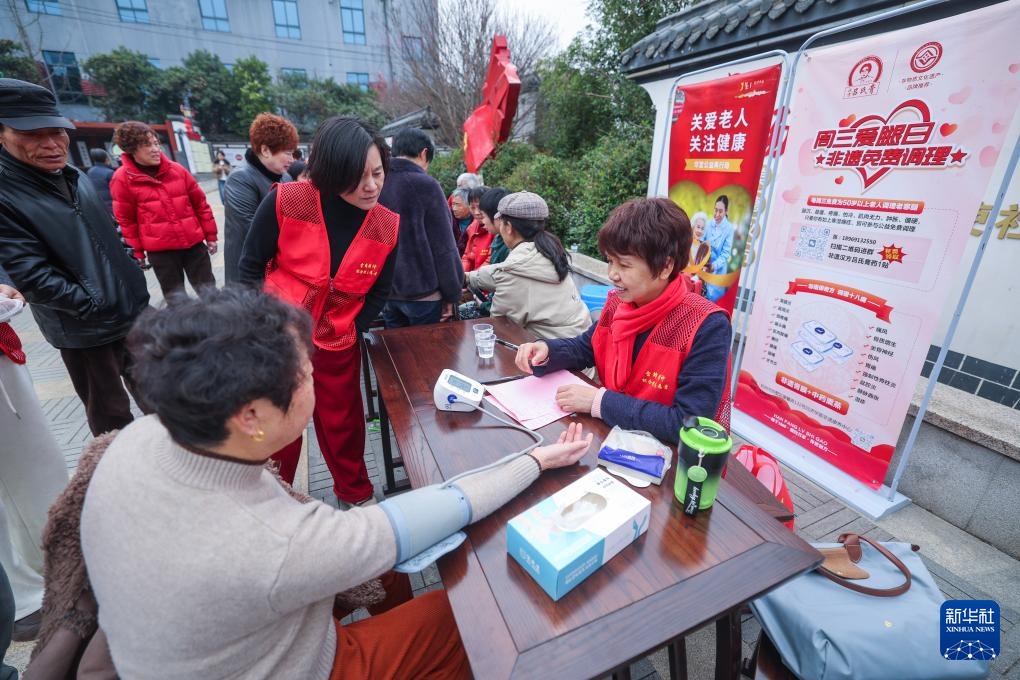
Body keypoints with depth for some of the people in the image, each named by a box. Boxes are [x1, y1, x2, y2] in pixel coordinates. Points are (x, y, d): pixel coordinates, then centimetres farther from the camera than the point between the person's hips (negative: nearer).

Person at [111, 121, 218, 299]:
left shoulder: (176, 170, 3)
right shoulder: (123, 178, -3)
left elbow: (200, 203, 9)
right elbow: (126, 219, 2)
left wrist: (210, 235, 9)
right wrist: (137, 251, 3)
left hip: (193, 242, 2)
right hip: (159, 249, -2)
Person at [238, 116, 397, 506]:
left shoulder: (388, 226, -12)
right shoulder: (286, 201, -18)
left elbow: (378, 293, 1)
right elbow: (250, 266, -5)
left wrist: (348, 331, -7)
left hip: (338, 347, 1)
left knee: (343, 425, 16)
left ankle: (356, 494, 41)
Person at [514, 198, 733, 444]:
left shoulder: (706, 327, -22)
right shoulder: (617, 302, -4)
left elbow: (687, 424, -26)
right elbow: (584, 348, 12)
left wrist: (599, 402, -25)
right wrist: (545, 351, -8)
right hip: (614, 434, 5)